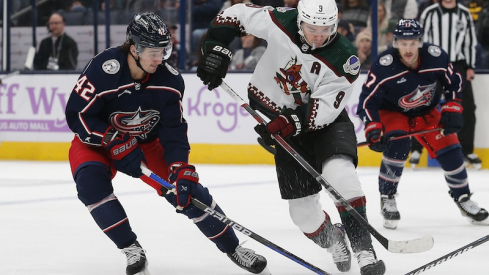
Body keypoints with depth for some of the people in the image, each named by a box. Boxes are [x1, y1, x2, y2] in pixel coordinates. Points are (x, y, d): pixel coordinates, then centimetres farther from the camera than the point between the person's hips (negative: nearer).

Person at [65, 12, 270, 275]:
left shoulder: (170, 80, -19)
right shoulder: (103, 69, -31)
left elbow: (174, 130, -15)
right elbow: (77, 114, -26)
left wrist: (181, 171, -28)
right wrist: (116, 144, -32)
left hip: (148, 139, 2)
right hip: (97, 138, -2)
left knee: (187, 189, -8)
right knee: (91, 181, -32)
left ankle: (233, 248, 10)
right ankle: (132, 251, -17)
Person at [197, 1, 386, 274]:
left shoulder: (344, 59, -26)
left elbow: (320, 112, -27)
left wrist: (285, 125, -38)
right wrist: (216, 50, -13)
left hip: (327, 120, -2)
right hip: (283, 118, 2)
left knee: (339, 170, -33)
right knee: (302, 208, 0)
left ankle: (364, 249, -28)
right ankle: (333, 242, 32)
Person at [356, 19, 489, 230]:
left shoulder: (436, 57, -23)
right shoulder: (383, 67, -32)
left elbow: (453, 82, -5)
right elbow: (367, 100, -28)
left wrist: (452, 111, -11)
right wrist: (373, 130, -38)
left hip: (426, 112, 3)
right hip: (392, 112, -3)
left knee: (449, 148, -3)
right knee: (397, 144, -30)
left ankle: (463, 199, 18)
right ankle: (387, 198, -14)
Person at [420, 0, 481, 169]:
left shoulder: (464, 14, 6)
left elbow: (471, 41, 10)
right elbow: (422, 40, -3)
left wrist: (470, 67, 4)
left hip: (458, 66, 3)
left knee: (467, 109, 1)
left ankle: (466, 150, 11)